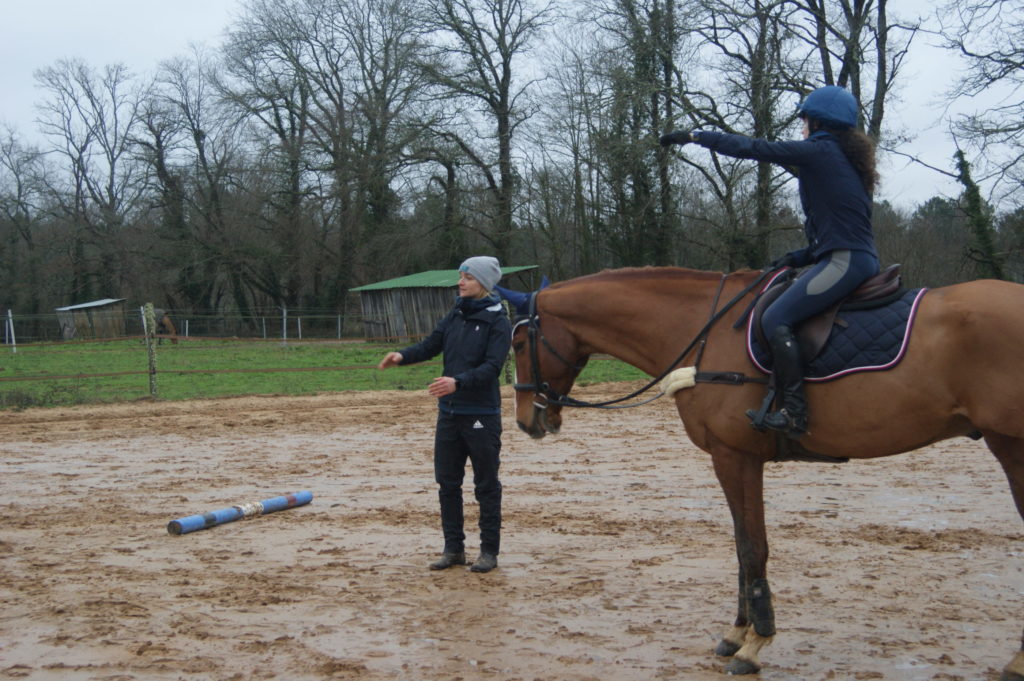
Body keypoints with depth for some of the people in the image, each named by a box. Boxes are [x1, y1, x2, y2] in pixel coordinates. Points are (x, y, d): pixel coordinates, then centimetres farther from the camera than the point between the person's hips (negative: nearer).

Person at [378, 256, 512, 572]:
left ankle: (489, 551, 13)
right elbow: (430, 345, 5)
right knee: (447, 483, 10)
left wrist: (458, 382, -34)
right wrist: (402, 355, -14)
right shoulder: (455, 316, 9)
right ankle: (453, 548, 21)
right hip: (449, 412, 7)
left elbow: (491, 367, -20)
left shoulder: (497, 322, -11)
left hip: (481, 415, -6)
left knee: (486, 485, 4)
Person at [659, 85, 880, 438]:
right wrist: (799, 258, 16)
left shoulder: (818, 151, -6)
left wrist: (696, 136, 1)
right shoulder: (845, 157, 21)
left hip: (844, 262, -10)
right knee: (783, 314, 20)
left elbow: (753, 148, -7)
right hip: (860, 259, 10)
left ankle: (794, 411, -20)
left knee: (775, 318, -15)